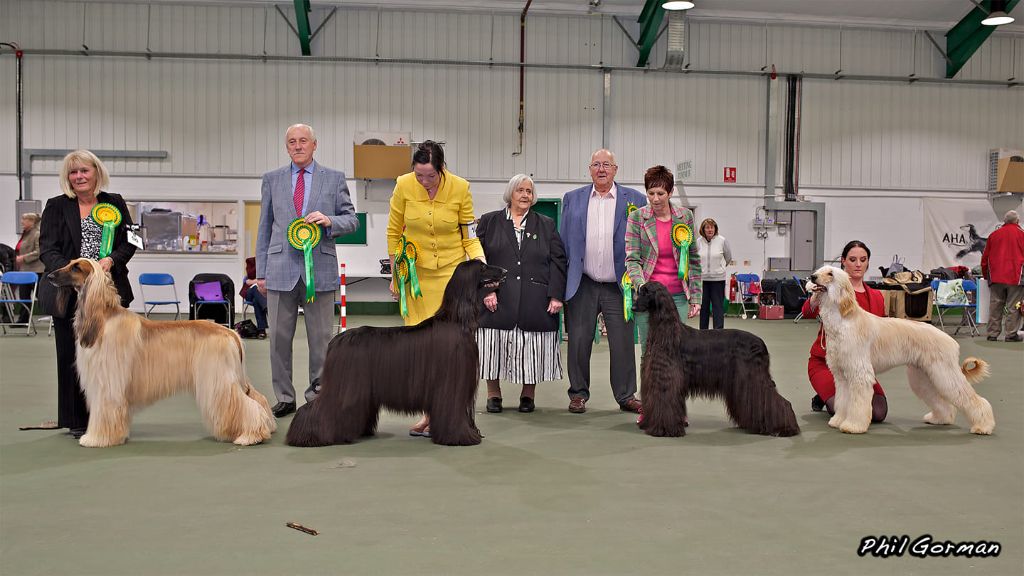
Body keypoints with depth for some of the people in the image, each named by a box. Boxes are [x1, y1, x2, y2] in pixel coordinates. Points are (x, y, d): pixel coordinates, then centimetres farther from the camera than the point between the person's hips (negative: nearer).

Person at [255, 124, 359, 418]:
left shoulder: (334, 178, 7)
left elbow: (351, 219, 7)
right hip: (281, 269, 1)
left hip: (319, 269, -1)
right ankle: (285, 398, 15)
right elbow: (264, 228, 11)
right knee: (279, 337, 4)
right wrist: (261, 272, 6)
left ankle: (317, 395, 14)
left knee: (320, 338, 4)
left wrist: (329, 220, -15)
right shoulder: (272, 180, 11)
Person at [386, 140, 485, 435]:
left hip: (451, 272, -1)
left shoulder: (460, 188, -11)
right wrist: (395, 275, 6)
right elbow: (393, 233, 4)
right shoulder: (404, 185, -9)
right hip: (415, 274, 1)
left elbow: (469, 235, 1)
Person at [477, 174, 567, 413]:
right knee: (495, 346, 1)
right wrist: (486, 290, -9)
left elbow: (558, 262, 6)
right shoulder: (489, 221, 10)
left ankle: (528, 394, 15)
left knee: (532, 349, 2)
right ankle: (493, 394, 14)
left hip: (535, 300, 1)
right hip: (498, 299, 0)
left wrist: (556, 295, -4)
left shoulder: (546, 225, 13)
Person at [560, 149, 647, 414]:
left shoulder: (635, 200, 4)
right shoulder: (572, 199, 8)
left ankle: (626, 395, 15)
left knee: (623, 343, 3)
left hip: (619, 286, -1)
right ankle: (578, 394, 18)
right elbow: (564, 241, 8)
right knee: (579, 342, 6)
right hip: (582, 285, 1)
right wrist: (561, 283, 3)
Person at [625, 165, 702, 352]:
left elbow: (694, 259, 8)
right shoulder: (637, 218, -2)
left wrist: (695, 297, 5)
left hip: (678, 296, 1)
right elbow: (632, 259, -6)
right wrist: (642, 286, -24)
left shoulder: (685, 216, 4)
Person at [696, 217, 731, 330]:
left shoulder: (722, 240, -4)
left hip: (718, 279, -2)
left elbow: (729, 257, 10)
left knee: (718, 306, -1)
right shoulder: (698, 242, 0)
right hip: (702, 279, 2)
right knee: (703, 307, 9)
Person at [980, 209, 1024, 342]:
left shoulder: (994, 235, 11)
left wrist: (986, 275, 23)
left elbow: (985, 258, 14)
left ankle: (993, 334, 7)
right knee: (1013, 307, 0)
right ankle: (1011, 334, 0)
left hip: (996, 277, 3)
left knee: (995, 306, 6)